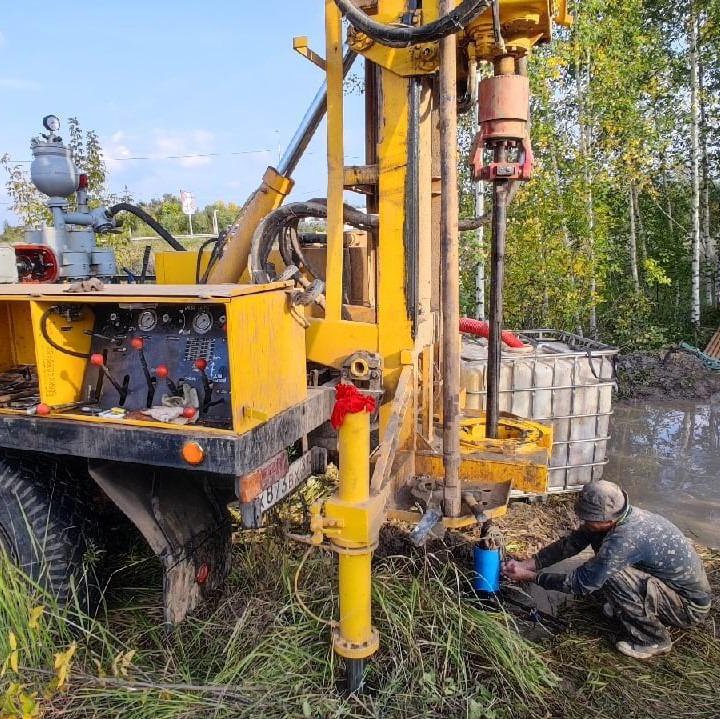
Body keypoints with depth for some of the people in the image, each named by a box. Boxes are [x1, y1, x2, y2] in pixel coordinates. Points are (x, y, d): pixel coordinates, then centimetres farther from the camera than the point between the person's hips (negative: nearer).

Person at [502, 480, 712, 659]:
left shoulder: (625, 539, -35)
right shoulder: (619, 515, -10)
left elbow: (580, 583, -26)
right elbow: (571, 543, -4)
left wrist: (530, 576, -17)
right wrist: (526, 564, -10)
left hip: (690, 607, -8)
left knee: (611, 576, -28)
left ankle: (653, 640, -5)